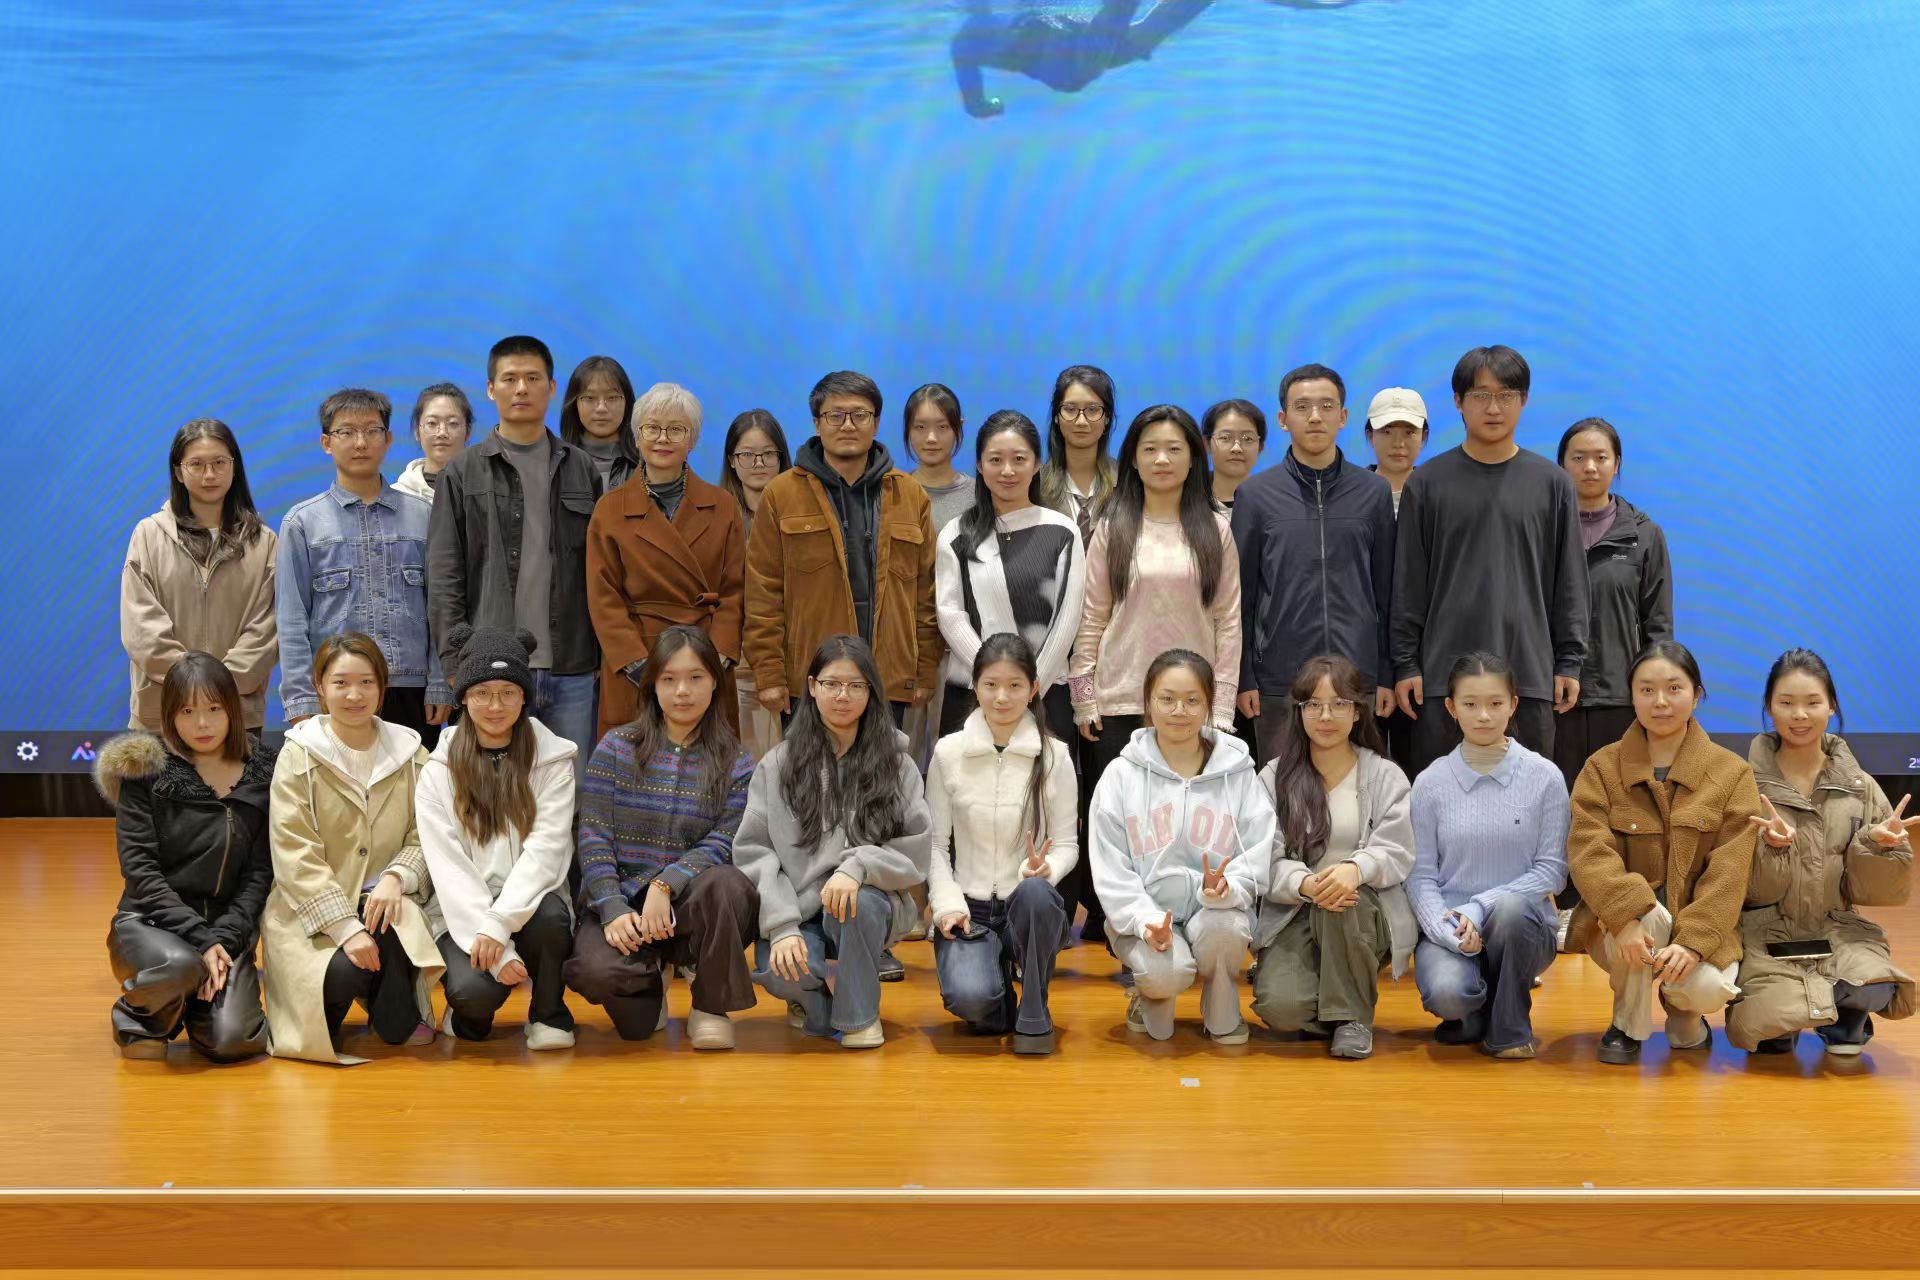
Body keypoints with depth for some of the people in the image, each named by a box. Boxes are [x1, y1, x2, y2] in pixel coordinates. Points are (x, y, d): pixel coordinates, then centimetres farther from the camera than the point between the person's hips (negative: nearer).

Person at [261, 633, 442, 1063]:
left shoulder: (409, 753, 5)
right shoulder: (300, 756, -5)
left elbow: (424, 836, 2)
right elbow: (296, 857, -12)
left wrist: (396, 877, -21)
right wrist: (346, 927, -22)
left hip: (382, 902, 2)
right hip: (310, 912, -2)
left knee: (386, 914, -34)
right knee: (347, 972, -31)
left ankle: (399, 1021, -8)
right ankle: (317, 1013, 6)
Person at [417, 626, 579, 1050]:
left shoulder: (553, 760, 2)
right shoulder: (439, 771, 2)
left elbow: (546, 850, -8)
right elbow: (448, 867, -6)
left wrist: (498, 924, -22)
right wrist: (495, 947, -18)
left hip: (529, 905, 1)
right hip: (462, 915, -1)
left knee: (551, 915, -35)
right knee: (475, 990, -32)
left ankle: (549, 1014, -5)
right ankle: (472, 1013, 8)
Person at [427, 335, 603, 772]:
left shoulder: (581, 470, 12)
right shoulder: (463, 473, 5)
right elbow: (443, 576, 1)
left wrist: (605, 653, 7)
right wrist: (455, 660, -7)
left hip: (571, 671, 2)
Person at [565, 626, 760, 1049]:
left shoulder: (736, 764, 5)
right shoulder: (616, 747, 4)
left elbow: (722, 845, -8)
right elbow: (593, 836, -3)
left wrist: (665, 885, -25)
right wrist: (613, 910, -17)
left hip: (689, 908, 0)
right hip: (617, 903, 0)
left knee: (726, 883, -35)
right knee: (596, 971, -33)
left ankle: (711, 1008, -10)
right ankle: (650, 979, 8)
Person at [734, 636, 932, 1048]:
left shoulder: (896, 763, 5)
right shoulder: (779, 764, 6)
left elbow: (916, 849, -3)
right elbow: (753, 850, -1)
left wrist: (859, 866, -22)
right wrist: (782, 926, -14)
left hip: (872, 906, 0)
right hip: (796, 911, 0)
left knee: (858, 902, -35)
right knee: (780, 970, -30)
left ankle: (860, 1013, -9)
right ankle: (812, 995, 9)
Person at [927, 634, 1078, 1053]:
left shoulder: (1053, 756, 0)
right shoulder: (949, 753, 1)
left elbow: (1067, 843, 0)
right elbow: (935, 842, 3)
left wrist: (1046, 869, -22)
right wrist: (947, 903, -11)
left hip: (1029, 907, 1)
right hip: (968, 908, 0)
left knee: (1035, 892, -37)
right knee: (970, 998, -30)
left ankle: (1033, 1014, -13)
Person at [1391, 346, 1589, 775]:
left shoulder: (1552, 482, 8)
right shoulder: (1427, 482, 5)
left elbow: (1569, 580, 9)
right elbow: (1408, 582, 4)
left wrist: (1569, 661, 3)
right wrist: (1405, 663, -1)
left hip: (1530, 673, 1)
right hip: (1444, 671, -1)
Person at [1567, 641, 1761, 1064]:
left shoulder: (1732, 774, -1)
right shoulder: (1602, 767, -2)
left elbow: (1728, 872, -10)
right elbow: (1590, 853, -15)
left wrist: (1693, 941, -25)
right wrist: (1628, 917, -33)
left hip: (1699, 925, 0)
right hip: (1618, 925, 0)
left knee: (1708, 989, -30)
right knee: (1648, 914, -35)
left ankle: (1682, 1008, 10)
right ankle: (1629, 1024, -7)